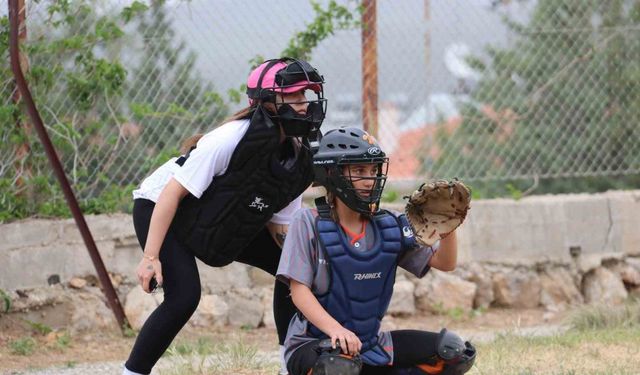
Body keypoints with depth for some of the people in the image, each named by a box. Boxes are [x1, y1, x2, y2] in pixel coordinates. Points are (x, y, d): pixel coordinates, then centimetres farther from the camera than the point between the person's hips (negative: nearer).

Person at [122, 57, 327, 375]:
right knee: (184, 297, -27)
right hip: (159, 208, -8)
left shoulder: (298, 159, -10)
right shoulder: (233, 138, -32)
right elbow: (173, 191, -29)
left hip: (225, 224, 8)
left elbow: (279, 224, 1)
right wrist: (150, 256, -32)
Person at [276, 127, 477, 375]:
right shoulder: (309, 223, -8)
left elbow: (443, 262, 3)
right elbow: (299, 290, -15)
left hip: (370, 344, 6)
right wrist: (334, 328, -33)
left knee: (455, 353, -6)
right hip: (313, 344, -6)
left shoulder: (389, 226, 5)